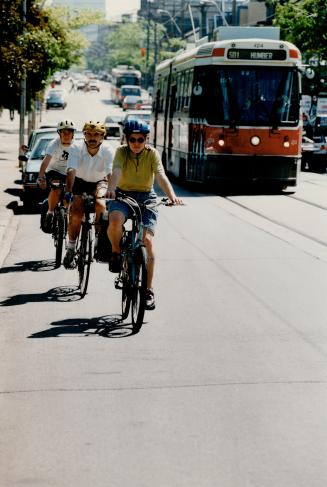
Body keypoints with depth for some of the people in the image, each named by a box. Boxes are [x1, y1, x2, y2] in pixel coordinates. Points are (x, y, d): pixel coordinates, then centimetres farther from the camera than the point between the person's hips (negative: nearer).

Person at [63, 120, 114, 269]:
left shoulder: (107, 151, -23)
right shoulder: (77, 148, -24)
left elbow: (111, 174, -32)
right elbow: (71, 171, -34)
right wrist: (68, 192, -47)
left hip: (99, 182, 0)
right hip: (80, 181, 0)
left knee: (100, 205, -29)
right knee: (76, 213, -20)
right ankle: (70, 248, -4)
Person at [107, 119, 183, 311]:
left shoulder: (152, 154, -7)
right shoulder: (121, 152, -7)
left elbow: (161, 176, -22)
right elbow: (117, 171, -26)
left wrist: (172, 196, -41)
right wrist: (111, 189, -48)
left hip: (146, 197, 0)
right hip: (123, 194, 0)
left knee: (147, 239, -15)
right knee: (115, 221, -34)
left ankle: (148, 289, -6)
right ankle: (116, 253, -3)